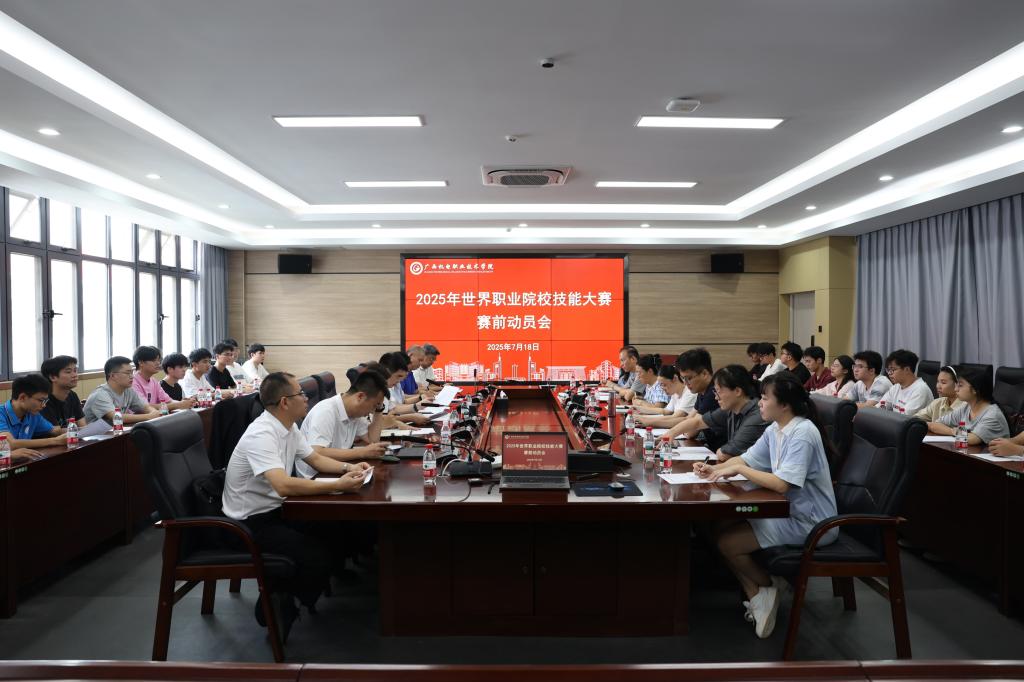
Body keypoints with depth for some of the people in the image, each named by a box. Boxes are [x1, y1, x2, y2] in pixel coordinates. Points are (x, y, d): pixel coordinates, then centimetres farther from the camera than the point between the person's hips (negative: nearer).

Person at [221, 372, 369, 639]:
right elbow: (284, 486, -38)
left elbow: (316, 459, 15)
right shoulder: (262, 434, -26)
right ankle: (275, 604, 6)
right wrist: (338, 485, -35)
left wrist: (348, 467, -3)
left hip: (274, 510, 9)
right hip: (250, 522, -9)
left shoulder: (289, 427, 3)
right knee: (316, 558, -21)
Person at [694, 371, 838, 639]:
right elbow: (746, 459, 11)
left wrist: (737, 469, -21)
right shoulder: (774, 429, 4)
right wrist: (715, 469, -7)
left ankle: (769, 588, 14)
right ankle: (757, 596, 4)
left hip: (810, 523, -9)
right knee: (720, 527, 2)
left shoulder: (802, 433, -23)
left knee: (726, 542, -12)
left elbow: (781, 484, -30)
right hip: (789, 512, 9)